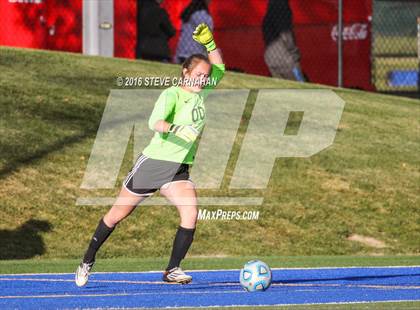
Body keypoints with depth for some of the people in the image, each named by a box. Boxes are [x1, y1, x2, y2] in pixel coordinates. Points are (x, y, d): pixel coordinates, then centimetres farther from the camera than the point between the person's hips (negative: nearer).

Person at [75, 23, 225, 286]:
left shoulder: (202, 93, 6)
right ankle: (88, 260, 24)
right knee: (119, 213, 7)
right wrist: (171, 128, -51)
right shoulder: (171, 95, -15)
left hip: (179, 170, 5)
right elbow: (155, 122, -30)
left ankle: (173, 270, -11)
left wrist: (209, 43, 3)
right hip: (154, 163, -5)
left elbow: (219, 69, 19)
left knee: (191, 213, -19)